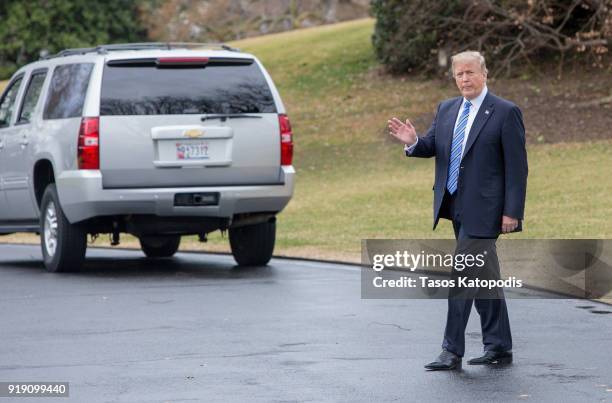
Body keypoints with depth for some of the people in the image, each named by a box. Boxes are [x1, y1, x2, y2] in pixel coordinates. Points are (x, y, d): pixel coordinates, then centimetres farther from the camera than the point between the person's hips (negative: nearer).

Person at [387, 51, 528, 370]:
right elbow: (431, 146, 10)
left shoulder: (506, 113, -7)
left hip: (483, 209, -7)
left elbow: (517, 166, -9)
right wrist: (412, 142, -14)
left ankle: (452, 352, -10)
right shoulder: (446, 110, 13)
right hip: (455, 207, 7)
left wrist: (512, 212, -14)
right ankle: (499, 348, 21)